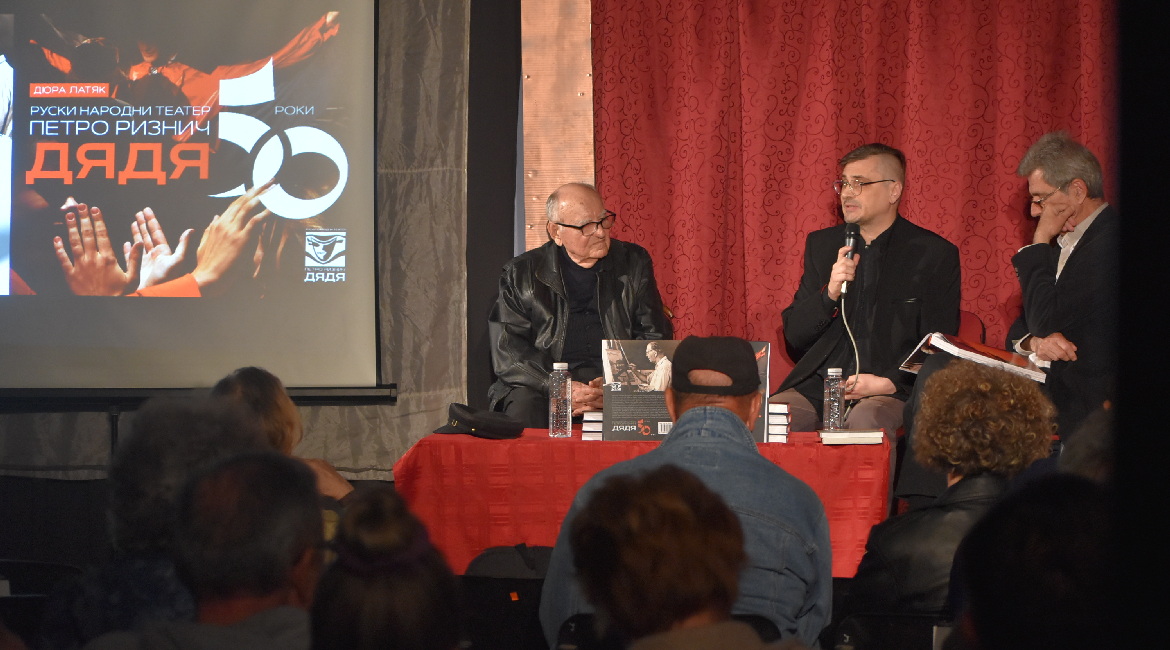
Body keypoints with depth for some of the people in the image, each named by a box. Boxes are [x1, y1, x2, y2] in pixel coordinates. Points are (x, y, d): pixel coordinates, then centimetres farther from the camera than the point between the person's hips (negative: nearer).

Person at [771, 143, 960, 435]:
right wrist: (829, 294, -6)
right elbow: (794, 337, 13)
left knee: (864, 422, -37)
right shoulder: (821, 244, 15)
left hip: (891, 390, -4)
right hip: (818, 386, 4)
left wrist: (887, 382, -14)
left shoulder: (934, 254, 3)